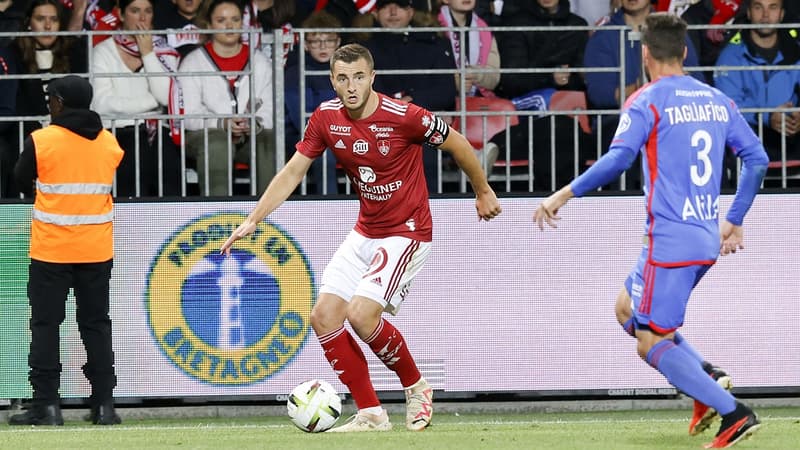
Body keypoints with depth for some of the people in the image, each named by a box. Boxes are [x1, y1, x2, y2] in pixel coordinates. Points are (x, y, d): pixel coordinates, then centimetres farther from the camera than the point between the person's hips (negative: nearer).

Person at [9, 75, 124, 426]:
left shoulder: (41, 141, -9)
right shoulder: (109, 143, 3)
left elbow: (21, 182, 3)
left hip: (51, 249, -4)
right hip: (97, 249, 4)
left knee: (45, 325, 1)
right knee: (96, 325, 9)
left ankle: (46, 404, -4)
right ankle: (104, 404, 7)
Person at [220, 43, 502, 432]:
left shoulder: (403, 117, -20)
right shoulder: (326, 118, -4)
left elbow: (457, 144, -5)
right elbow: (293, 171, 5)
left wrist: (483, 192, 7)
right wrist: (253, 220, -1)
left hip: (407, 232, -7)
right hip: (365, 232, 7)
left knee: (361, 315, -21)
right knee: (324, 317, -4)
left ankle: (416, 388, 4)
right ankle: (371, 415, 3)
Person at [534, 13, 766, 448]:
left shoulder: (646, 102, -8)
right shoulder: (717, 100, 12)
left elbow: (617, 159, -22)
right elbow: (757, 158, 12)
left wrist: (564, 195, -16)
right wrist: (734, 221, 22)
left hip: (669, 240, -8)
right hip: (708, 240, 8)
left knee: (652, 343, -2)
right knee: (628, 308, 24)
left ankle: (734, 413, -14)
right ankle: (705, 377, 7)